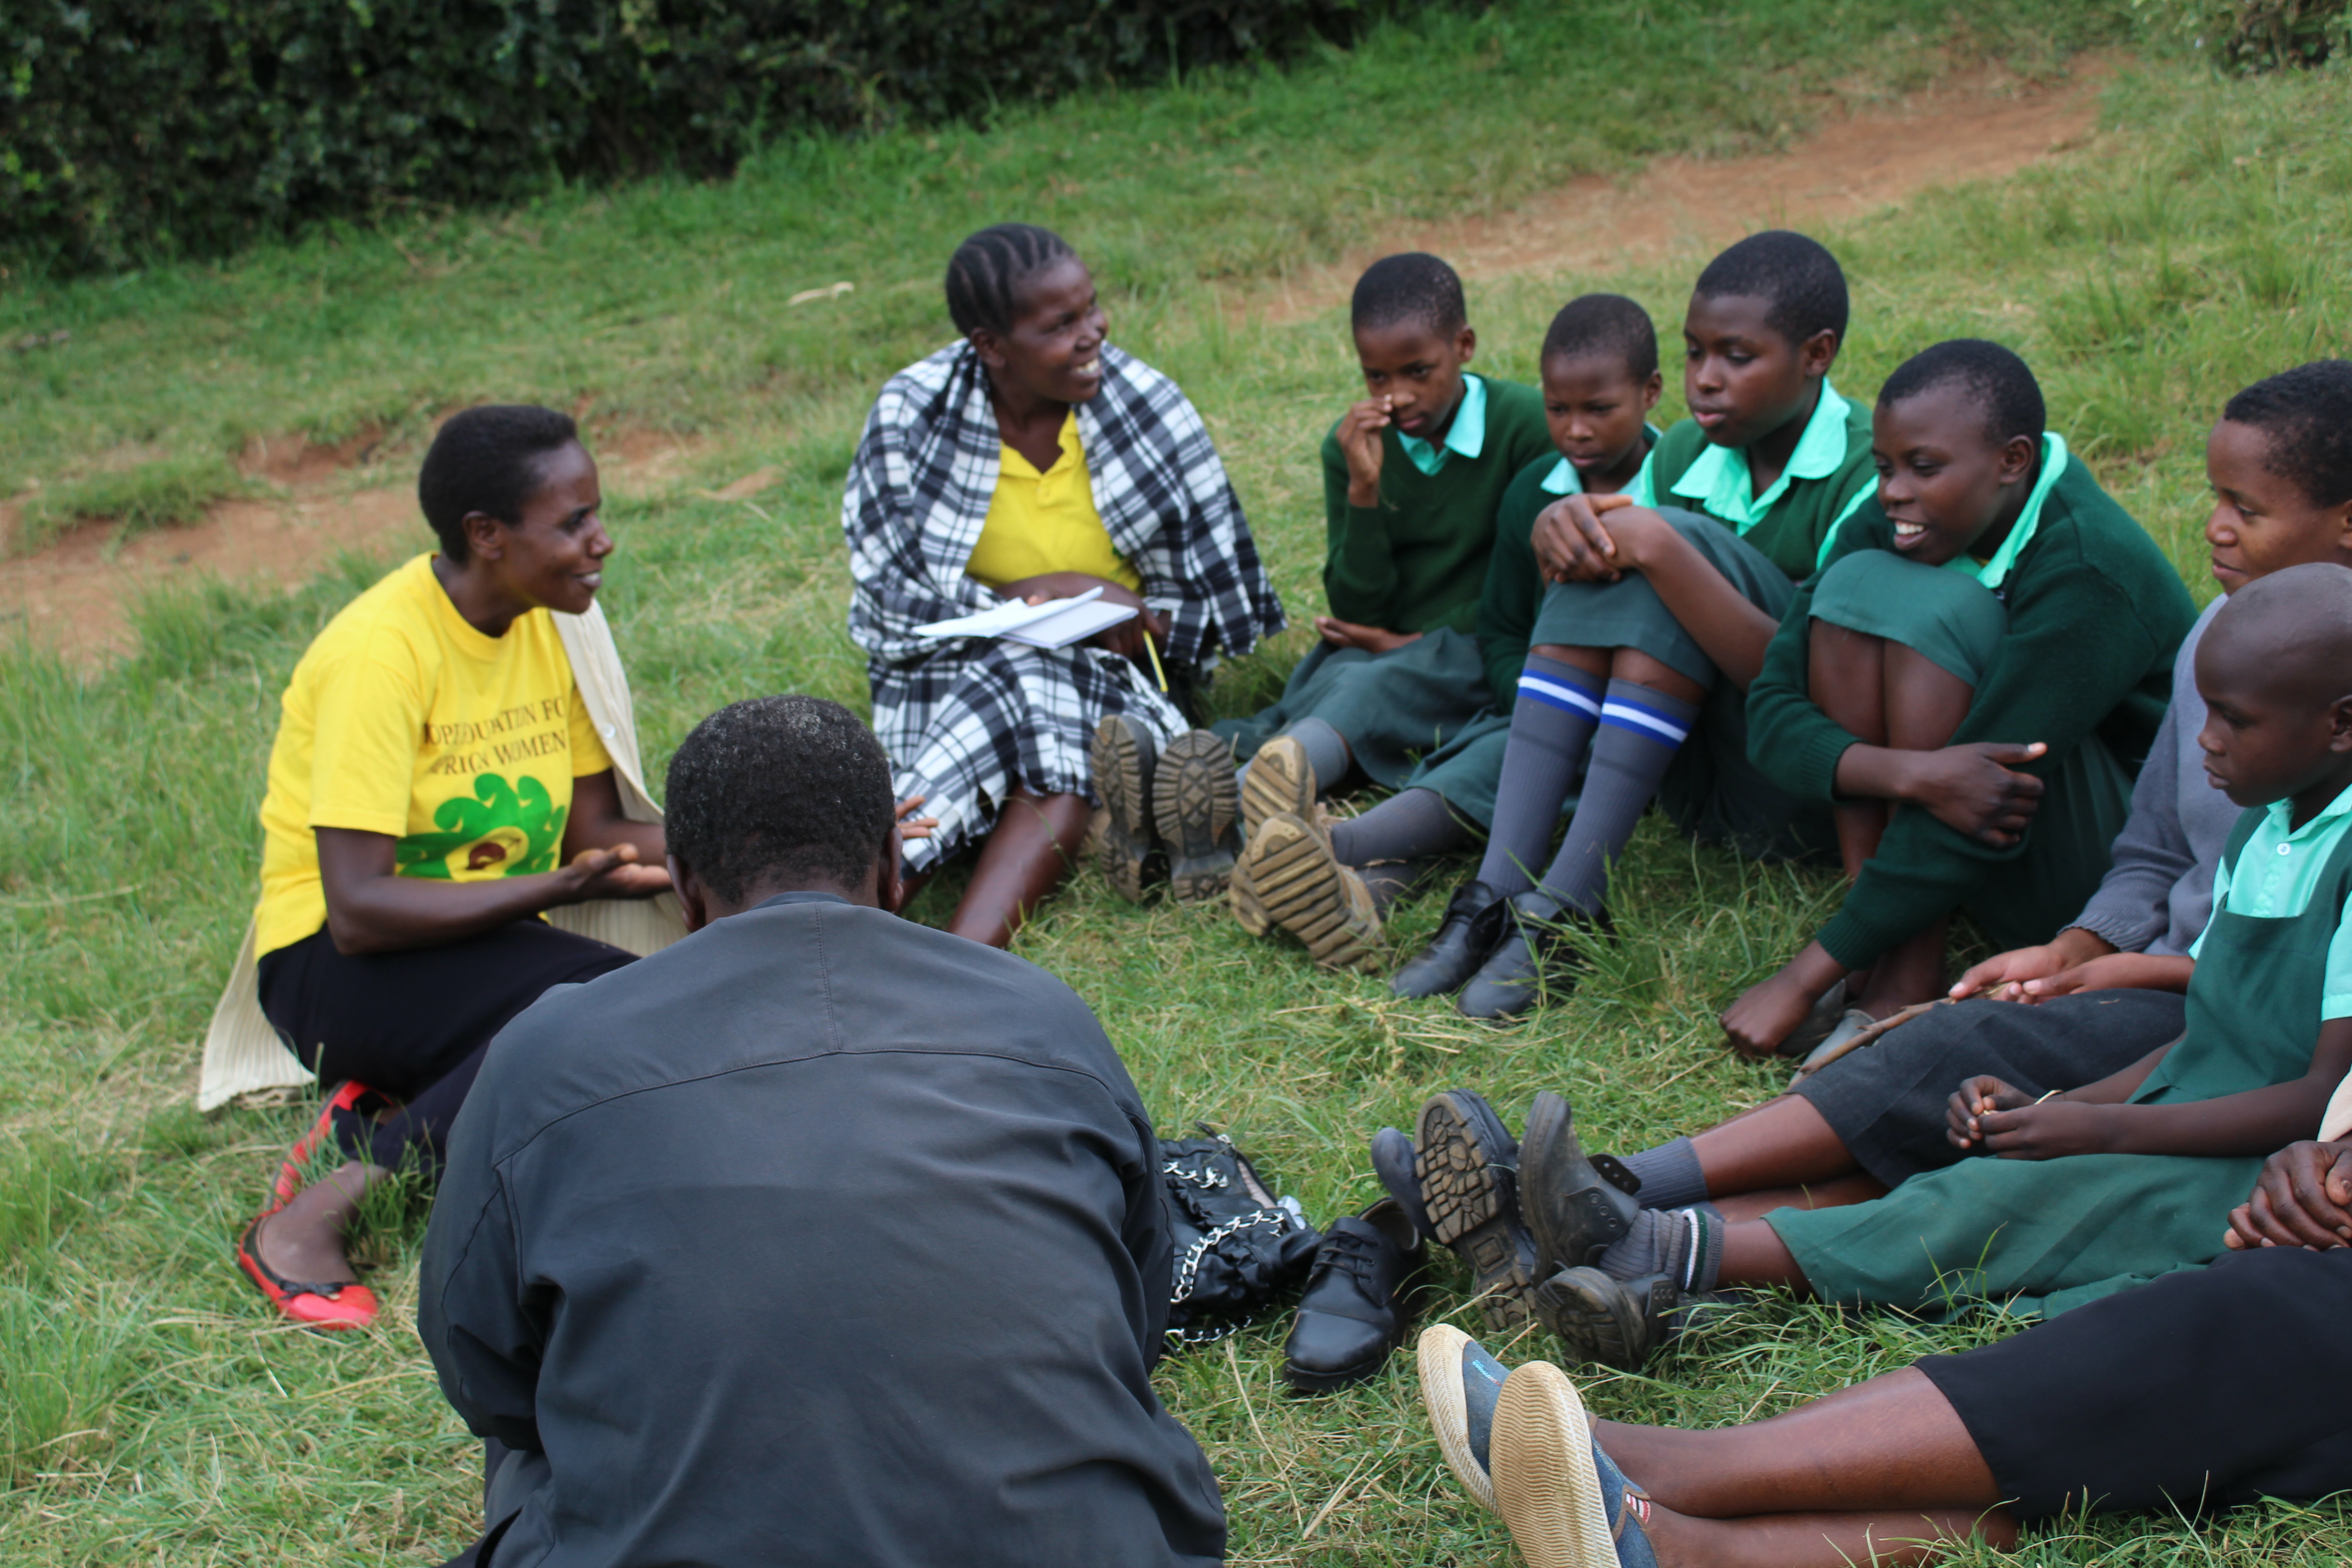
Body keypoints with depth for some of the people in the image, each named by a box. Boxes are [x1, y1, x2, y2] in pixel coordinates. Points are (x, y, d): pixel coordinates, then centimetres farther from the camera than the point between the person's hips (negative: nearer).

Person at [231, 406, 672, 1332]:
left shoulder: (543, 623, 4)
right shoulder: (383, 649, -19)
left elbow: (595, 830, 3)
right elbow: (358, 909, -24)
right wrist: (559, 889, -32)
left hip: (488, 945, 7)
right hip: (333, 963, -7)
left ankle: (387, 1113, -7)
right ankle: (309, 1219, -23)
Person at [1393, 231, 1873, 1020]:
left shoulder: (1870, 475, -15)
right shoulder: (1683, 453, 5)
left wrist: (1661, 550, -29)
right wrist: (1558, 530, -20)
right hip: (1699, 788, 6)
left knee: (1685, 545, -25)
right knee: (1597, 561, -16)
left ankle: (1567, 904, -28)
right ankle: (1498, 890, -25)